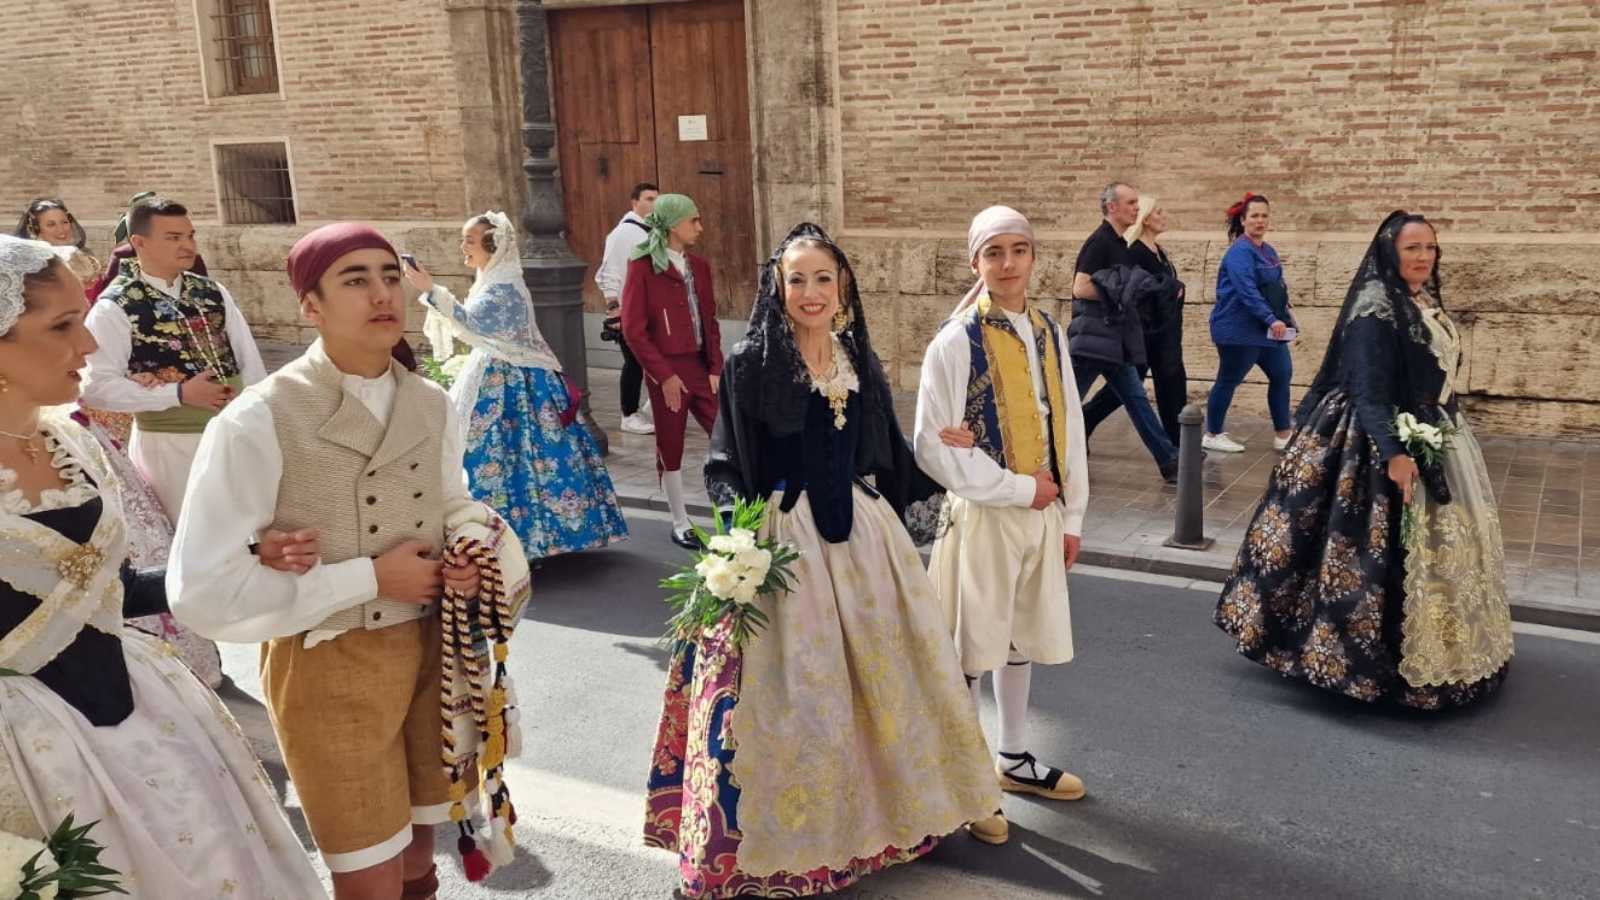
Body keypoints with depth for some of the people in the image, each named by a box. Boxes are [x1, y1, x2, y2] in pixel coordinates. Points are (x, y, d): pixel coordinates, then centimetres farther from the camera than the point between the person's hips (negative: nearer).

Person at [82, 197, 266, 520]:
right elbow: (96, 386, -15)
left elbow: (249, 358, 7)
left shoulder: (212, 291, 5)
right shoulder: (113, 308, -11)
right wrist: (178, 394, -19)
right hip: (169, 443, -5)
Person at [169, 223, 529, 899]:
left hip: (433, 648, 5)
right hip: (328, 668, -5)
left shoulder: (433, 406, -1)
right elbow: (202, 594, -21)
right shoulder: (258, 423, -19)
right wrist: (370, 577, -20)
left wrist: (475, 550, -8)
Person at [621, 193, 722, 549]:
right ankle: (680, 525, 20)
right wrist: (664, 375, -15)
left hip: (702, 367, 5)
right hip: (667, 372, -5)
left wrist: (716, 368, 1)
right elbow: (633, 330, -11)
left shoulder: (699, 266, 9)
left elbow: (710, 320, 11)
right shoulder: (643, 267, -8)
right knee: (670, 449, 7)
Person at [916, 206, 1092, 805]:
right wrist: (1019, 487, -14)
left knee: (1022, 635, 18)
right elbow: (933, 445, -15)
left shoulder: (1049, 334, 4)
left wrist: (1071, 515, 9)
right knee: (969, 646, 4)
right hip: (982, 515, -5)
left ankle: (1014, 759, 36)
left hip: (1041, 513, 6)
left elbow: (1068, 429, 10)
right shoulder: (956, 342, -13)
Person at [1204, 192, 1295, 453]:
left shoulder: (1268, 251, 13)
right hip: (1239, 330, -9)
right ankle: (1212, 435, 12)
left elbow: (1277, 288, 19)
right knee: (1228, 381, 0)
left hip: (1267, 328, 9)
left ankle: (1283, 435, 17)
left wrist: (1284, 317, 8)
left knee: (1282, 374, 9)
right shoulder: (1240, 252, -15)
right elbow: (1247, 291, -25)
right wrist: (1271, 319, -30)